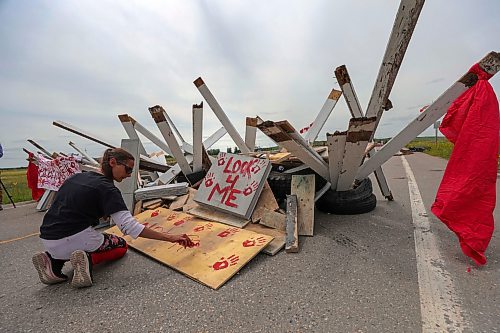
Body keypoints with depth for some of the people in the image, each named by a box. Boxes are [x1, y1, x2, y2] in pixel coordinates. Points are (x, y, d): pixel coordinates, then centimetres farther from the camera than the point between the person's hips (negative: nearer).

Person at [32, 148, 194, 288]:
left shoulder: (76, 177, 8)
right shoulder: (106, 188, -17)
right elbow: (129, 226, -24)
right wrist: (169, 237, -24)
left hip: (47, 240, 8)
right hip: (70, 240, -8)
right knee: (121, 245, 15)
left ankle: (53, 261, 9)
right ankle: (88, 259, -12)